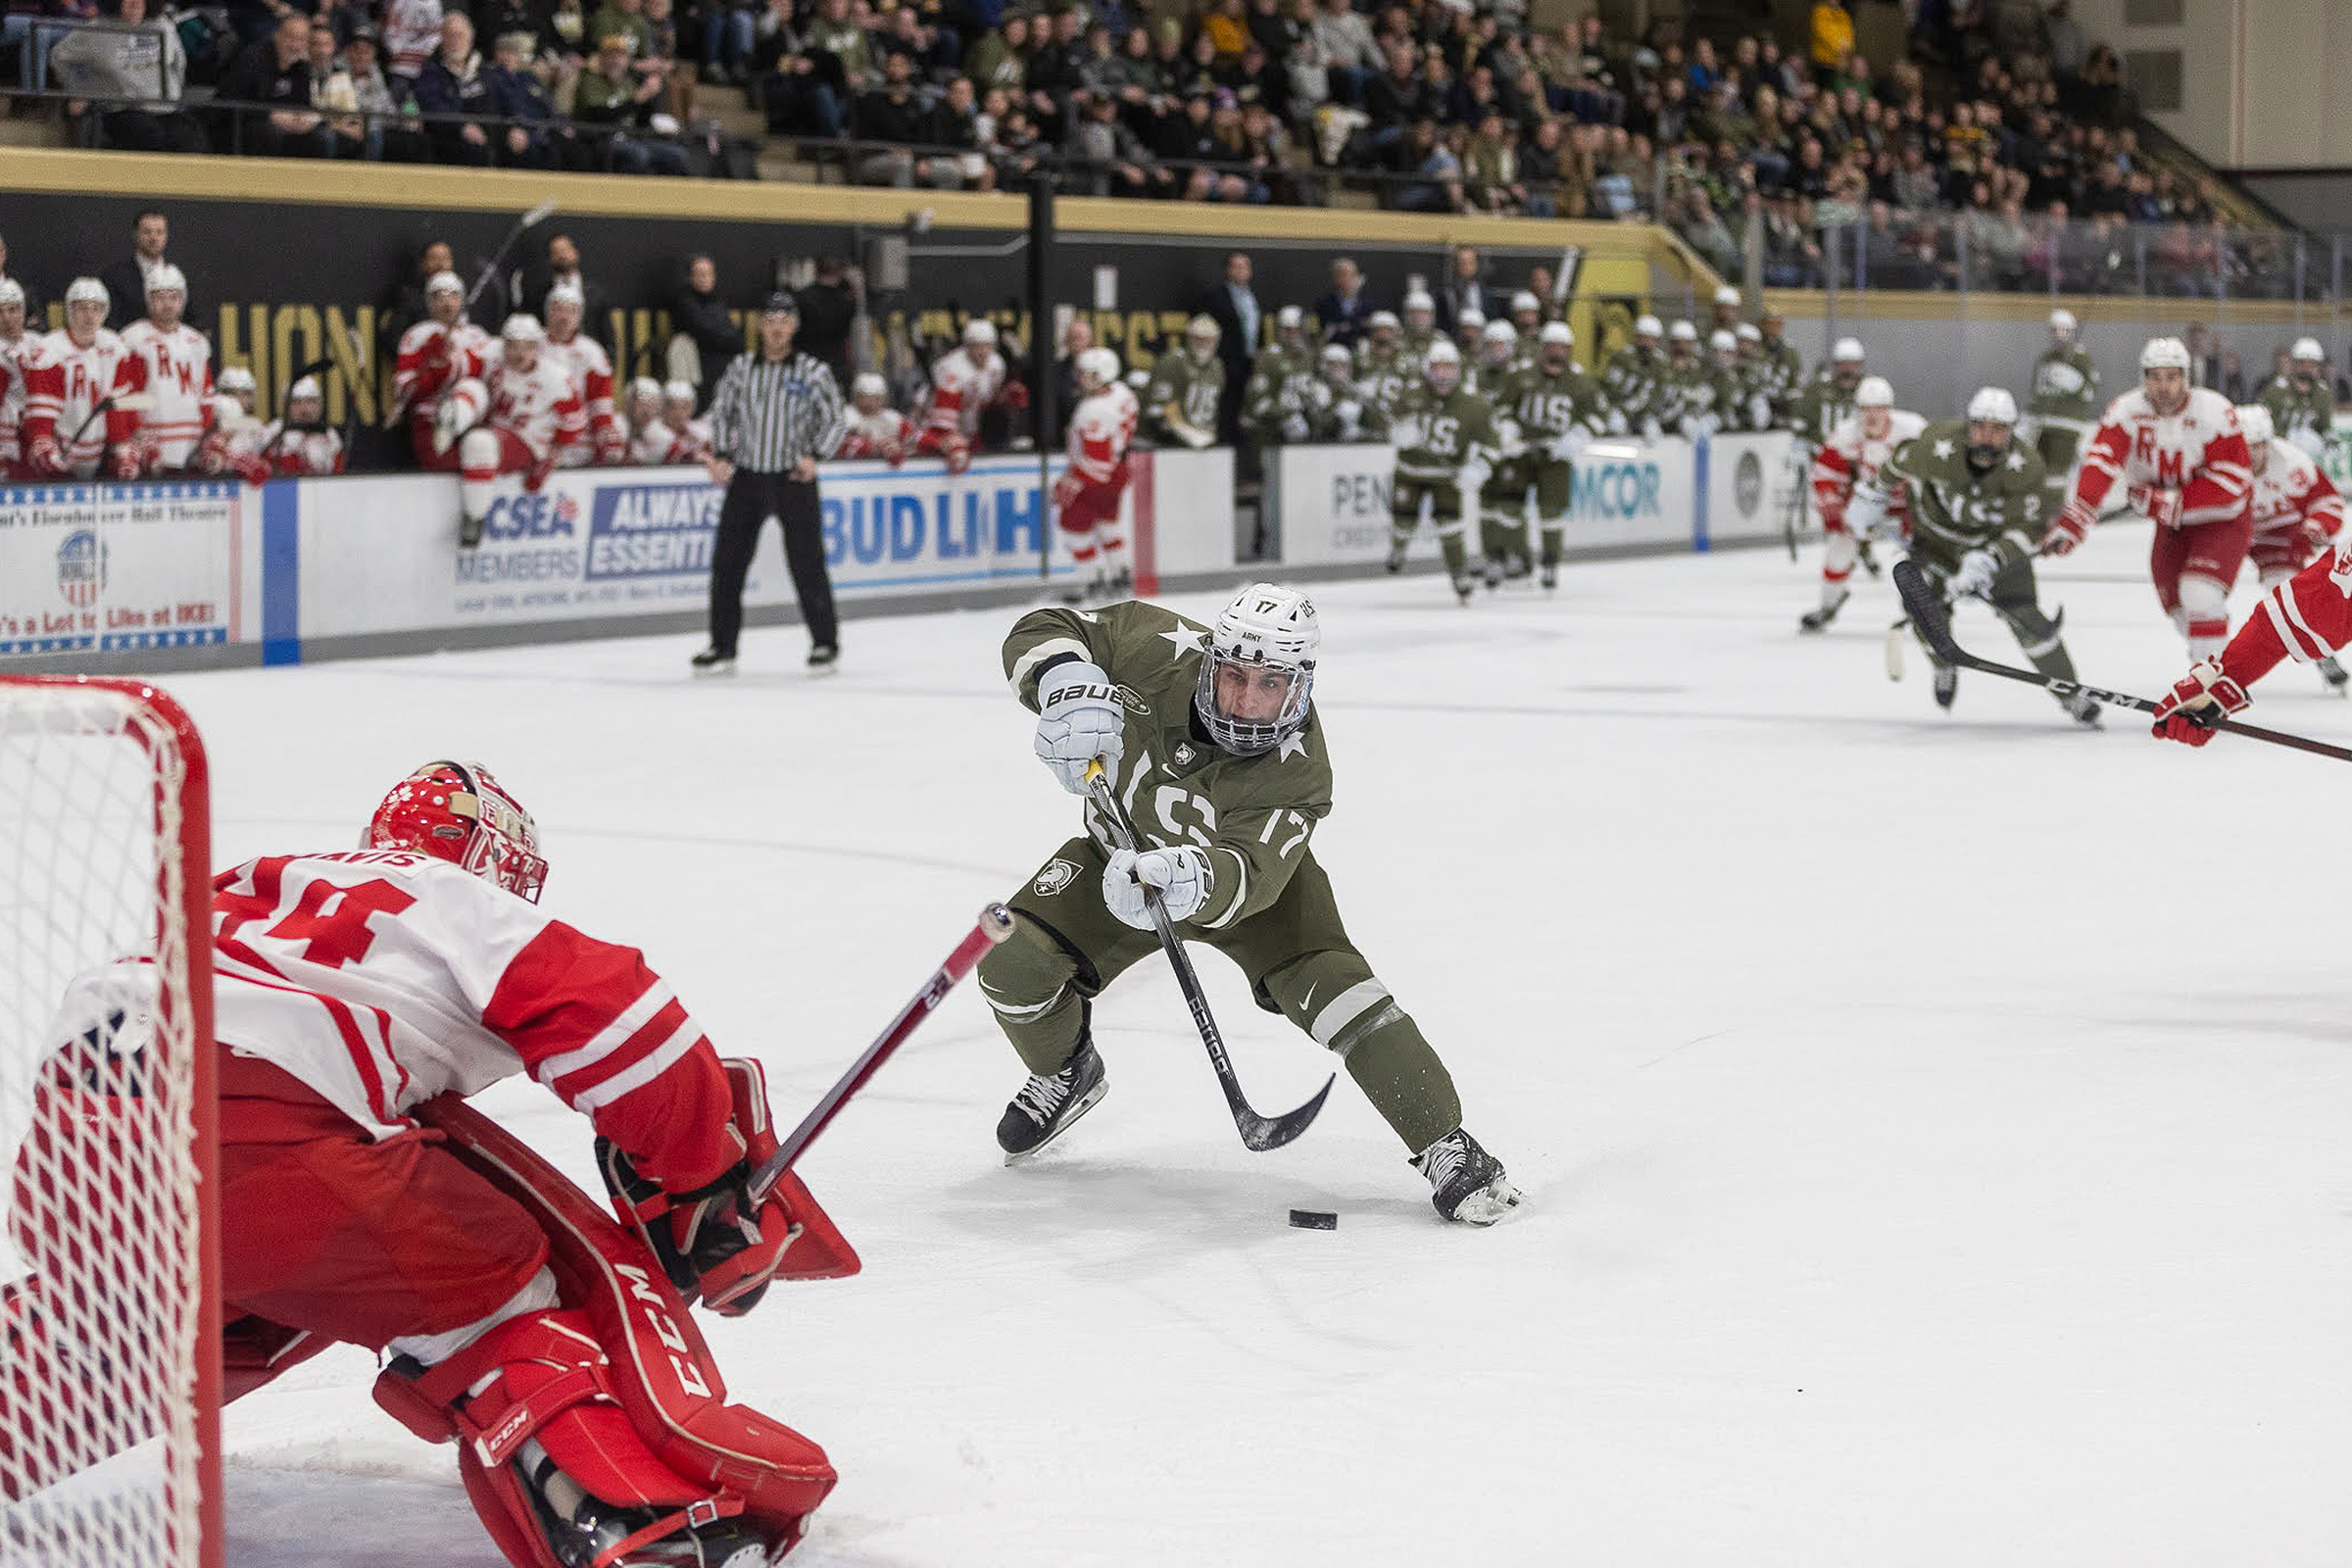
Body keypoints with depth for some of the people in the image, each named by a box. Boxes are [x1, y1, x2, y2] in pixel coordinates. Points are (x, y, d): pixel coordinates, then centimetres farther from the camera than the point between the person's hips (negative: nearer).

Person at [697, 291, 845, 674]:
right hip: (747, 477, 3)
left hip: (794, 479, -3)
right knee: (727, 562, 0)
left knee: (807, 565, -4)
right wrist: (721, 456, 3)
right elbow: (722, 413, 15)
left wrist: (814, 456, -11)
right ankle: (722, 648, 8)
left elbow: (833, 420, 3)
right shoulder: (740, 369, 5)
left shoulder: (812, 371, -2)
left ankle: (825, 643, 9)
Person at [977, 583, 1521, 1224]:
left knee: (1326, 981, -25)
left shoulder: (1296, 772, -35)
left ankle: (1444, 1145, -17)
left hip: (1242, 867, -3)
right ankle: (1066, 1074, 24)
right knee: (1015, 969, -11)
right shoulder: (1158, 650, -29)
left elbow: (1246, 876, -47)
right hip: (1124, 848, 3)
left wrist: (1189, 880, -69)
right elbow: (1044, 632, -19)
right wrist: (1068, 686, -41)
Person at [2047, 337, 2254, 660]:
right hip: (2172, 526, 5)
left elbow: (2234, 478, -24)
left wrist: (2172, 501, -29)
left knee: (2200, 595, -23)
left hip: (2222, 520, -5)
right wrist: (2073, 521, -42)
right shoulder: (2126, 411, -15)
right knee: (2175, 601, 13)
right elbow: (2100, 464, -28)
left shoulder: (2214, 412, -24)